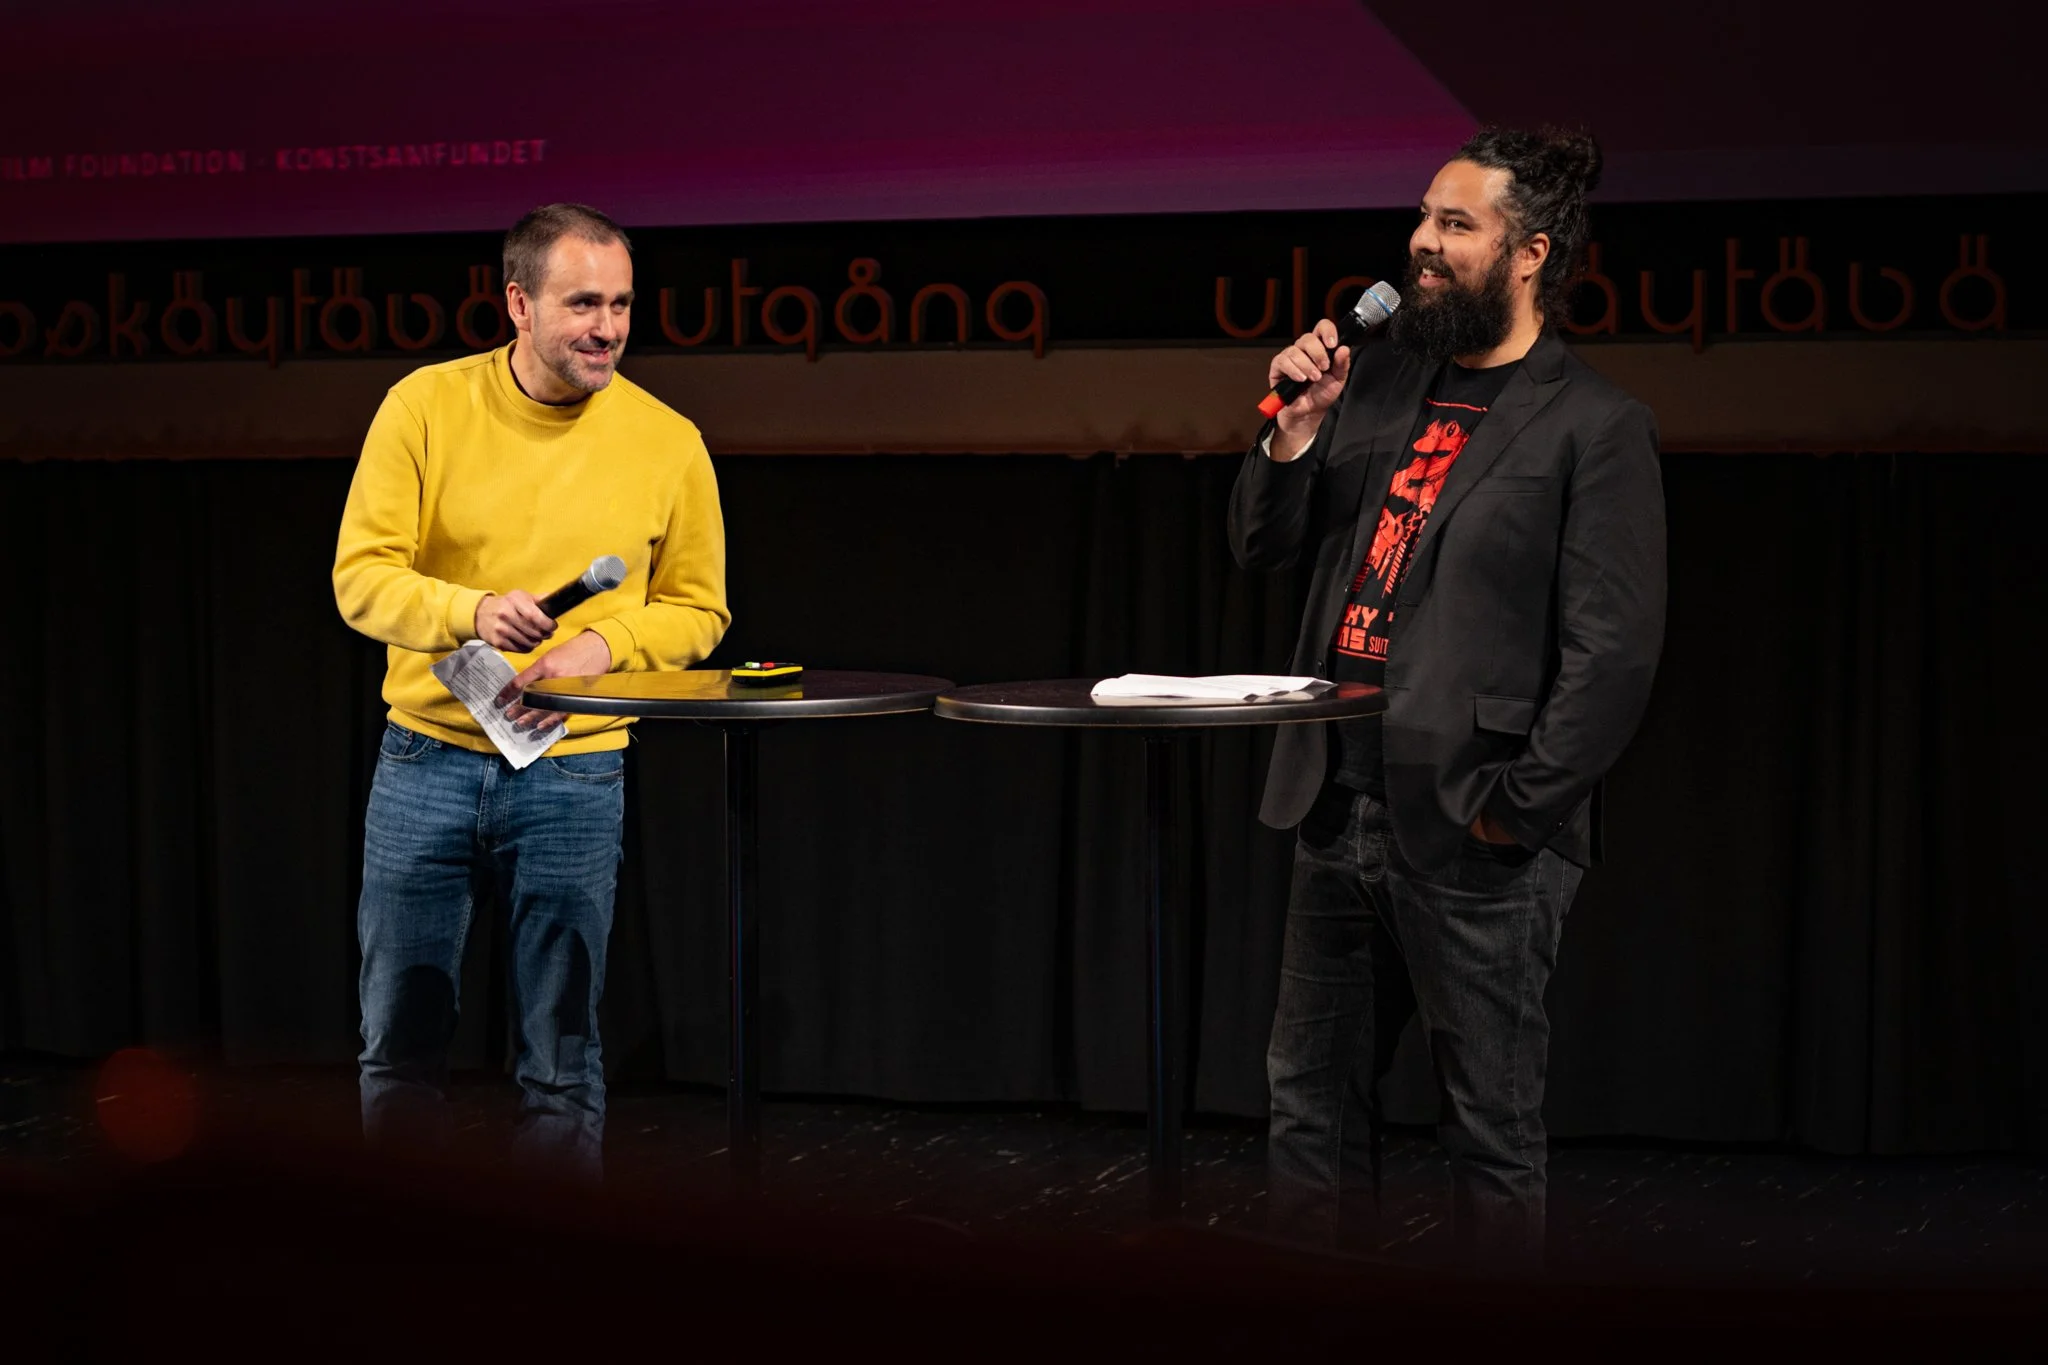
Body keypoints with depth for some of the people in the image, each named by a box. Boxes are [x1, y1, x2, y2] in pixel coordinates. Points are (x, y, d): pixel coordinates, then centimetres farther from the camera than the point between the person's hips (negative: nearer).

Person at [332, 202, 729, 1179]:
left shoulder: (667, 442, -3)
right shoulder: (426, 405, -4)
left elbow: (697, 610, 5)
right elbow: (361, 577, -5)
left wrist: (603, 644, -14)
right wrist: (472, 612, -24)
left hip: (574, 775, -1)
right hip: (426, 759, 1)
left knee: (560, 1062, 4)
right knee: (399, 1045, 8)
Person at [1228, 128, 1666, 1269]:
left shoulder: (1595, 427, -10)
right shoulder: (1380, 381, 11)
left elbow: (1615, 653, -14)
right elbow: (1267, 547, 14)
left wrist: (1513, 807, -16)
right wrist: (1298, 427, -2)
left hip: (1474, 843, -7)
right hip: (1343, 815, 7)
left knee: (1494, 1133, 4)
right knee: (1313, 1102, 16)